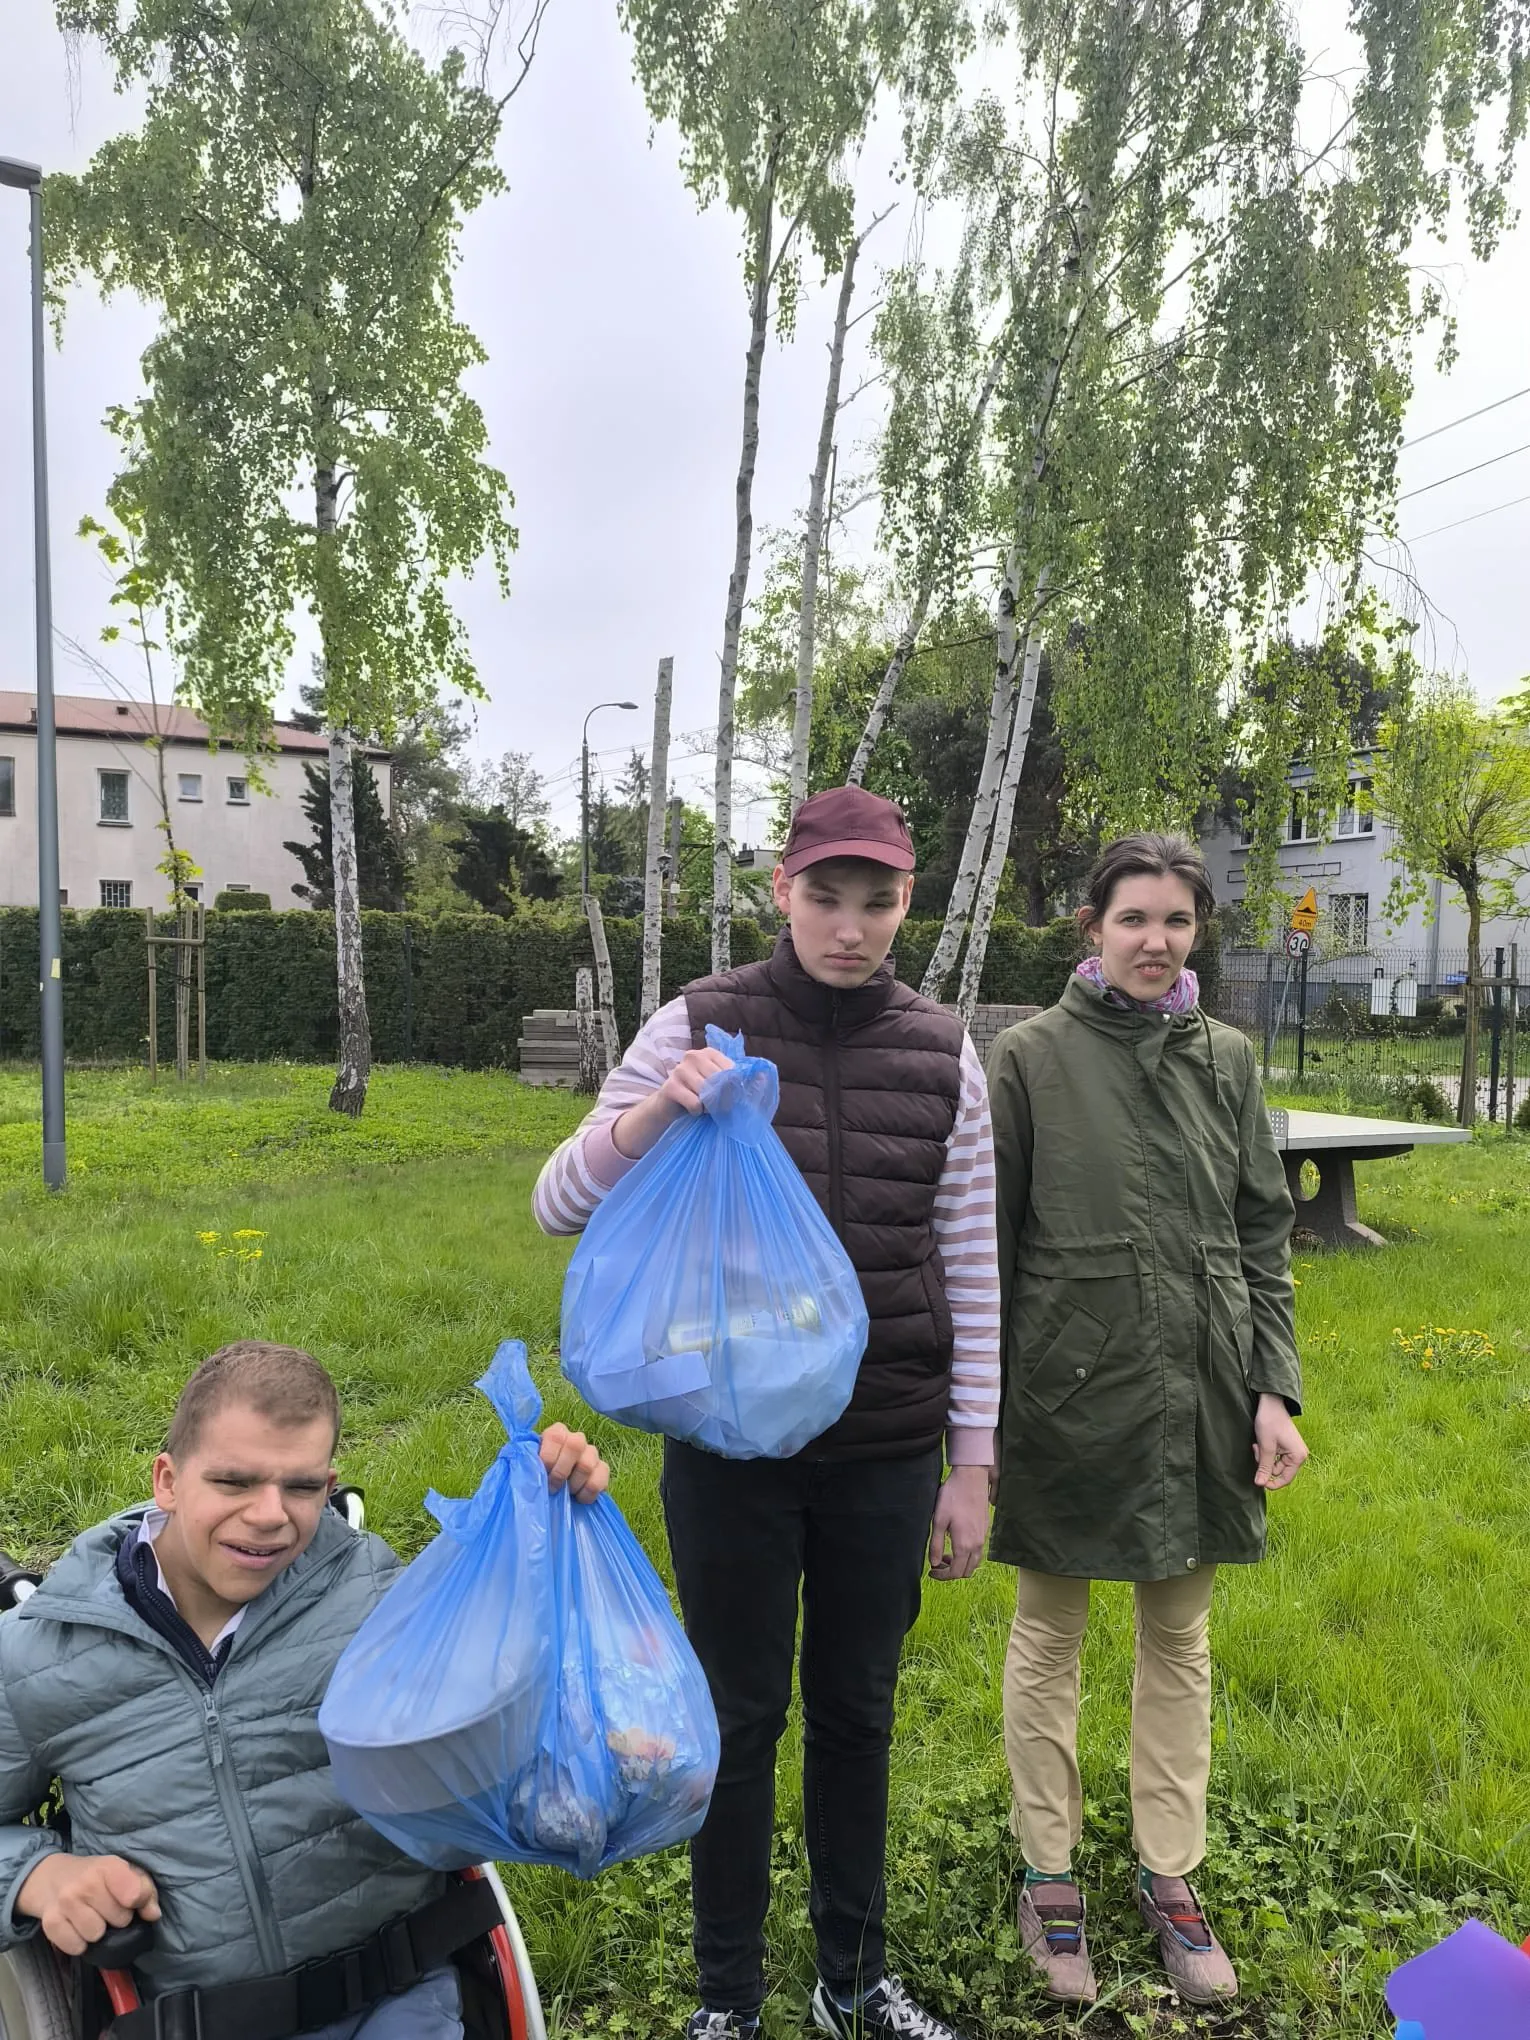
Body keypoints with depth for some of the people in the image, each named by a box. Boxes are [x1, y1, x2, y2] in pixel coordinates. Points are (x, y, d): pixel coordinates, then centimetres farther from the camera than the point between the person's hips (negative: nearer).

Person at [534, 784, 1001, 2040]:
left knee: (858, 1714, 17)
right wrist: (649, 1114, -27)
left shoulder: (942, 1054, -1)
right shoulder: (702, 1029, -8)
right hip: (733, 1449, -2)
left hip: (888, 1453, 2)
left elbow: (970, 1269, 4)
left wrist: (973, 1463, 4)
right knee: (742, 1719, 12)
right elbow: (559, 1208, -7)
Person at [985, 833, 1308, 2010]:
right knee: (1050, 1638, 11)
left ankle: (1170, 1875, 32)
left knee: (1181, 1641, 15)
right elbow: (986, 1243, -3)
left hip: (1198, 1397, 3)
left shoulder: (1226, 1060, 5)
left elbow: (1263, 1235, 8)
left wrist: (1275, 1387, 0)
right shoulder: (1033, 1058, -5)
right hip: (1068, 1391, -3)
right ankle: (1051, 1875, 29)